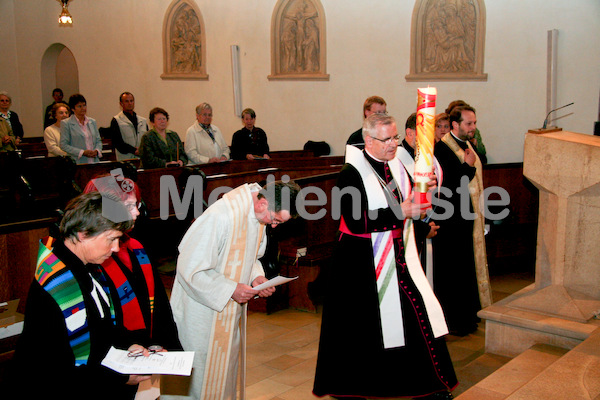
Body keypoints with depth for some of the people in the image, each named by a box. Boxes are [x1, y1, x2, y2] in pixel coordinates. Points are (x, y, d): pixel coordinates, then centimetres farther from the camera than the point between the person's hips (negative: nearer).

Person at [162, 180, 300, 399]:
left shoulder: (259, 214, -3)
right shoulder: (220, 217, -30)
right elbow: (190, 269, -26)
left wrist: (256, 276, -6)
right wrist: (231, 289, -25)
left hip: (231, 307, 8)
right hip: (201, 311, -8)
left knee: (227, 362, 19)